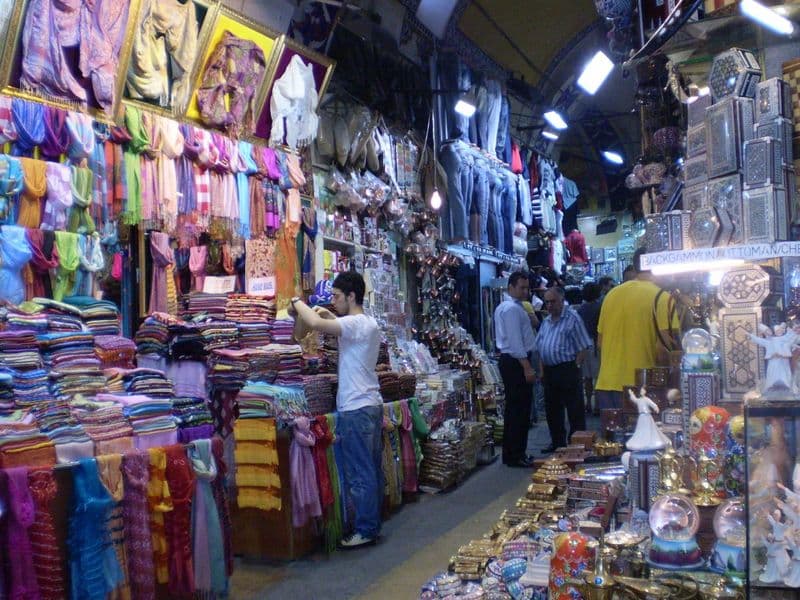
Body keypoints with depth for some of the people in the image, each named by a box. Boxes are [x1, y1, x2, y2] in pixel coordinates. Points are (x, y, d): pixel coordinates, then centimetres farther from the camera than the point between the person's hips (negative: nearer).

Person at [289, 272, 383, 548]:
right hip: (372, 405, 10)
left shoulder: (355, 324, -16)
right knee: (372, 470, 14)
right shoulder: (369, 323, 14)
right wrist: (332, 316, 20)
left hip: (356, 410, -10)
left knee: (360, 474, -2)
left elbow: (315, 323, -30)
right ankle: (373, 523, 24)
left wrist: (298, 302, -12)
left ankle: (365, 530, 7)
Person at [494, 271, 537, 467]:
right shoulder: (512, 309, -15)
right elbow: (516, 341, -22)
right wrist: (527, 368, -23)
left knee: (513, 409, 14)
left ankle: (510, 454, 21)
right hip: (516, 362, -11)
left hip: (510, 361, 11)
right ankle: (515, 456, 1)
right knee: (519, 409, -5)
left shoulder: (505, 307, 17)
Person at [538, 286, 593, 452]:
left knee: (575, 410, -1)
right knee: (552, 409, 15)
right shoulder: (546, 322, 14)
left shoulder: (572, 318, -8)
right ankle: (558, 442, 27)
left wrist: (575, 368, -14)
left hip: (567, 369, -8)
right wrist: (542, 370, 11)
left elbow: (583, 347, -11)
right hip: (549, 371, 8)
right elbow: (540, 348, 18)